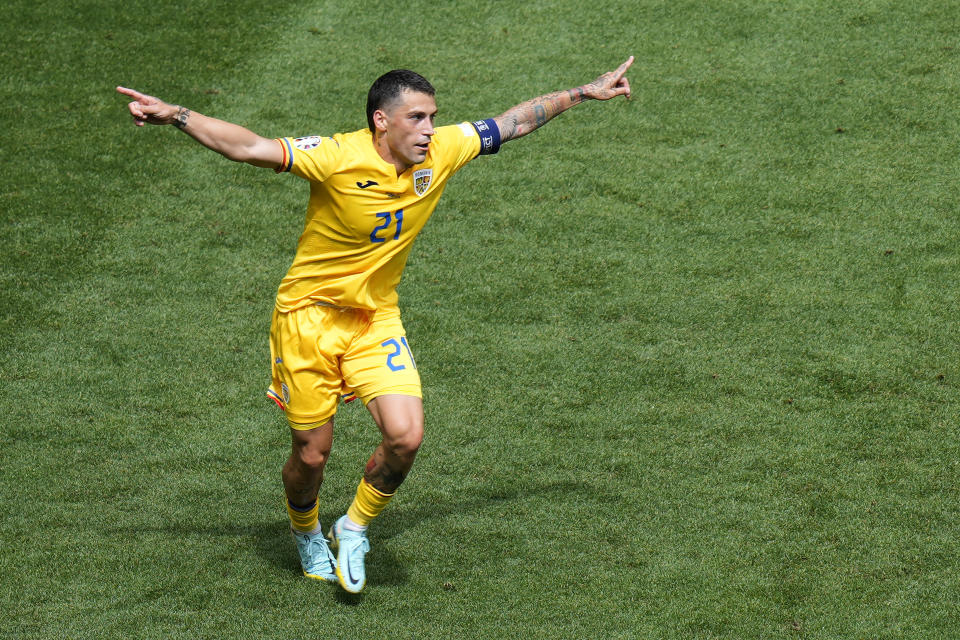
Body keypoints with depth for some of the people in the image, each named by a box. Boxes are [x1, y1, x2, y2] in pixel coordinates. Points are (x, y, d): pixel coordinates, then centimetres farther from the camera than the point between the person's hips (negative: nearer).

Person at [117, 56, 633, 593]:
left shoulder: (442, 152, -8)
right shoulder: (338, 158, -23)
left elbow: (514, 123, 6)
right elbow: (250, 148, -25)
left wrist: (587, 93, 13)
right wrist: (175, 116, -34)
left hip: (377, 319, 4)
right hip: (310, 313, -4)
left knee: (406, 435, -16)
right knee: (312, 453, 4)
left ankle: (355, 529, 12)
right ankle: (307, 533, 39)